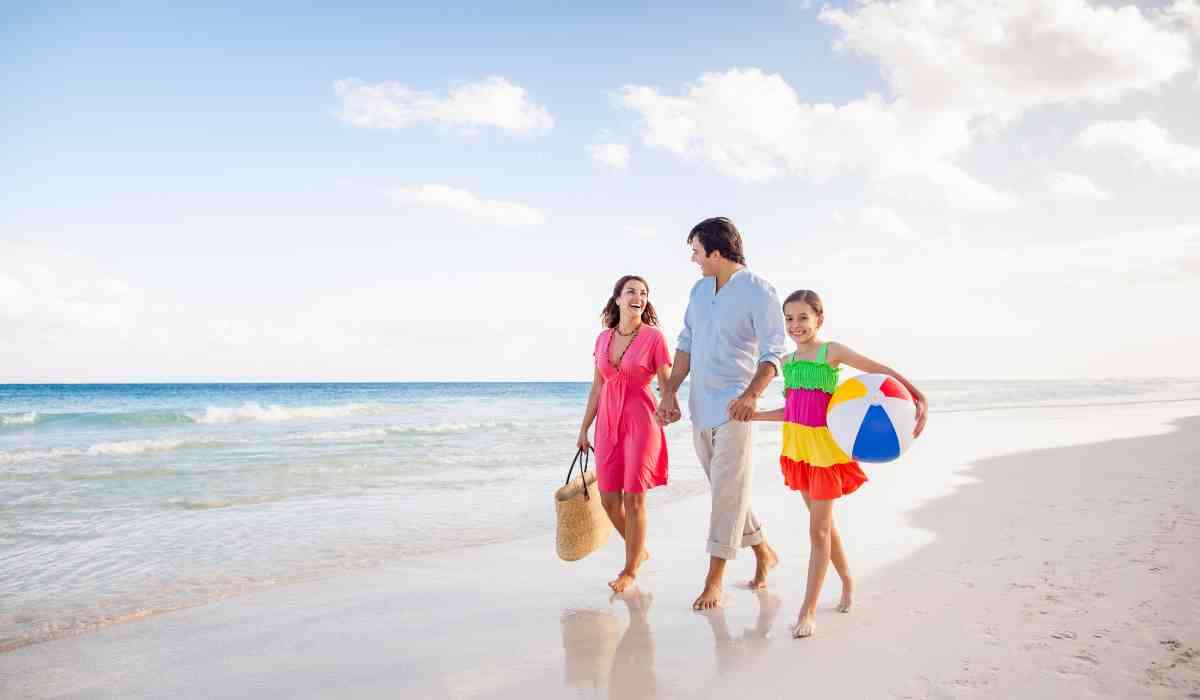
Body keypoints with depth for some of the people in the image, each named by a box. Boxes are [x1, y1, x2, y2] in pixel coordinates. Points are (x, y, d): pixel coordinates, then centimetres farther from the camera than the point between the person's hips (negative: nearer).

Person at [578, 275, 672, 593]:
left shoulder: (654, 337, -6)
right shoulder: (603, 338, 8)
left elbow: (667, 386, -6)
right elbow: (597, 387, 13)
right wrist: (584, 428, 14)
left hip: (640, 421, -5)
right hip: (608, 423, 5)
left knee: (633, 497, -2)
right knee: (609, 499, 7)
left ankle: (630, 570, 14)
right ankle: (639, 551, 31)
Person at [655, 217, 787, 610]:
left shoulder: (758, 292, -10)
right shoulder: (700, 290, 12)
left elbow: (773, 352, -15)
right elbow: (686, 345, 15)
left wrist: (752, 394, -29)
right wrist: (670, 391, 8)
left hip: (734, 405, -7)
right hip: (700, 405, 7)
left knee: (727, 490, -6)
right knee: (725, 487, 14)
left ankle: (715, 579, 0)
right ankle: (763, 552, 31)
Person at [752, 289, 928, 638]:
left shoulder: (832, 351, -8)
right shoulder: (788, 361, 9)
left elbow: (881, 370, -10)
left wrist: (919, 398, -21)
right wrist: (751, 415, 14)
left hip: (825, 447, -6)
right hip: (798, 448, 6)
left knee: (818, 530, -3)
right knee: (823, 524, 16)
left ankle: (808, 611, 0)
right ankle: (847, 581, 37)